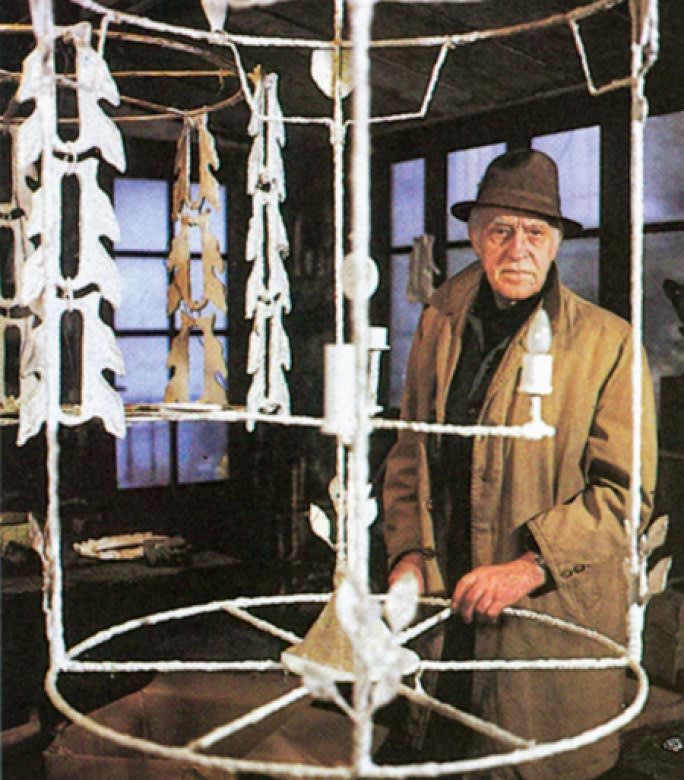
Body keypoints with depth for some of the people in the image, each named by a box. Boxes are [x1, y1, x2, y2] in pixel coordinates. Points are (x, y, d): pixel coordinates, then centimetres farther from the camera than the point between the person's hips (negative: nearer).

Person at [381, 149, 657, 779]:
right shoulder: (439, 325, 7)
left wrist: (530, 567, -17)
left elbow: (626, 489, -9)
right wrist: (408, 554, 1)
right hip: (446, 603, 4)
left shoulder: (606, 342, -6)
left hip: (557, 615, -3)